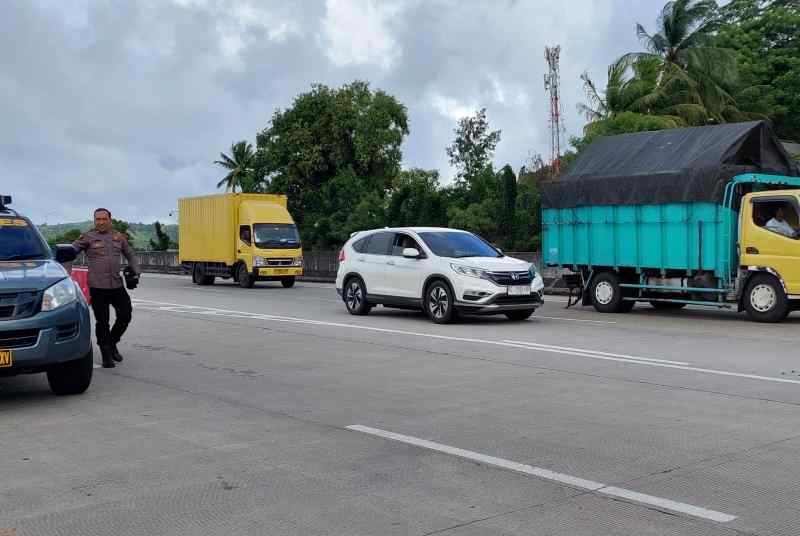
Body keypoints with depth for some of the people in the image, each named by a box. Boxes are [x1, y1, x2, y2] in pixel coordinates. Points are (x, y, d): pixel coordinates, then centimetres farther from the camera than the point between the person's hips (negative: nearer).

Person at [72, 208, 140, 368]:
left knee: (125, 315, 5)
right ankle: (106, 356, 11)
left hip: (117, 285, 4)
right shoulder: (88, 237, 0)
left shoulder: (118, 237, 12)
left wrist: (135, 271, 11)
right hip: (98, 287, -4)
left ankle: (112, 343, 29)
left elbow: (130, 255, 23)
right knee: (102, 321, 1)